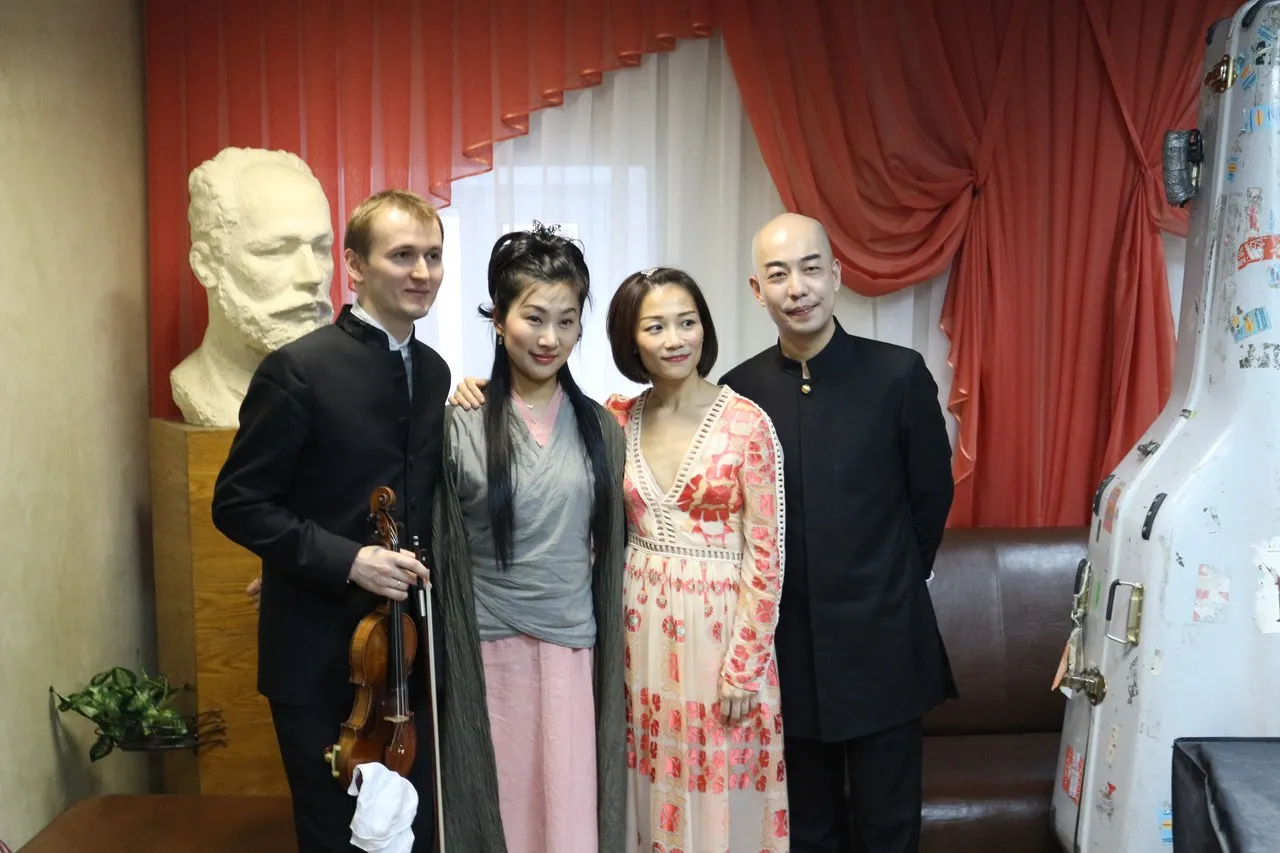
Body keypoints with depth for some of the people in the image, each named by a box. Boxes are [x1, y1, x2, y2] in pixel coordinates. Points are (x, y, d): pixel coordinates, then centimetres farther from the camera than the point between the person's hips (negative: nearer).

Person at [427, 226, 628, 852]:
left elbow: (609, 549, 8)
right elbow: (438, 548, -2)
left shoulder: (601, 429, 3)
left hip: (571, 649, 2)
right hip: (484, 649, -1)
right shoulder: (460, 424, -5)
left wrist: (612, 654, 8)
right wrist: (443, 650, -3)